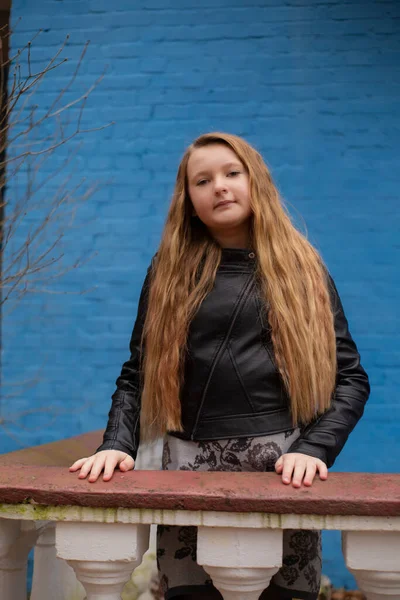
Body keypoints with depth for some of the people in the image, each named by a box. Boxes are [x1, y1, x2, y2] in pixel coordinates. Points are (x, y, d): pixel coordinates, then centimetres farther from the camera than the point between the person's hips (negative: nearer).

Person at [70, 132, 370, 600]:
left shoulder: (302, 268, 7)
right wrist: (117, 445, -8)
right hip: (191, 464, 1)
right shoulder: (170, 271, 9)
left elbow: (349, 376, 3)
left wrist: (314, 449, -11)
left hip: (284, 466, 0)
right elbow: (137, 374, 8)